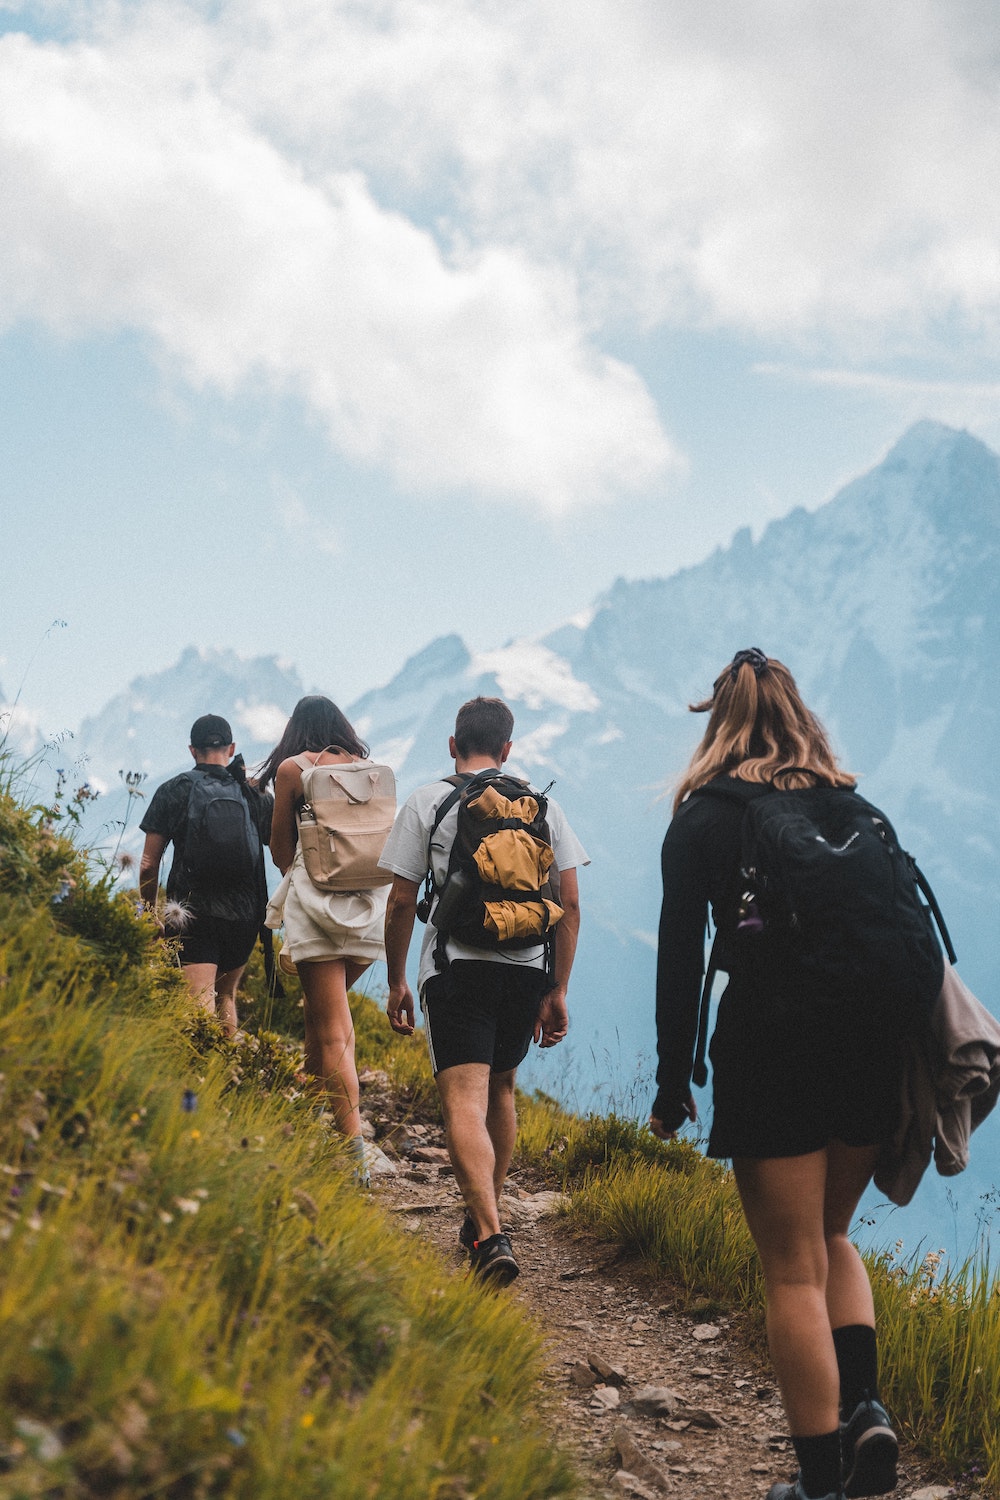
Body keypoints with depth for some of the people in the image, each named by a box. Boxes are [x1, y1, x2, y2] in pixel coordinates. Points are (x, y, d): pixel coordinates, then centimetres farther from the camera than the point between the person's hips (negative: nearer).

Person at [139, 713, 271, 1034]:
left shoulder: (173, 791, 3)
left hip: (192, 914, -3)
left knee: (201, 1005, -12)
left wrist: (151, 915, 13)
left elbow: (148, 864, 2)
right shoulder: (256, 794, 8)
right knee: (226, 995, 23)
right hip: (245, 917, 3)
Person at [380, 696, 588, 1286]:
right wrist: (558, 991, 12)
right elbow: (570, 904, 7)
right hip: (527, 969, 4)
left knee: (465, 1101, -11)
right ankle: (487, 1212, 35)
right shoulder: (543, 806, 11)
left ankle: (490, 1236, -27)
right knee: (501, 1089, 23)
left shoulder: (428, 802, 4)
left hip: (456, 966, -4)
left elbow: (401, 901, 1)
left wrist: (397, 981, 10)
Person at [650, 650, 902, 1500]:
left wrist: (673, 1083, 4)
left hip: (770, 1045, -4)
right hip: (873, 1040, 4)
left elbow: (681, 956, -1)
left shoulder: (702, 819, 3)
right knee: (830, 1237, 23)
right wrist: (907, 1062, 16)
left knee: (794, 1267, 3)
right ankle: (865, 1405, 4)